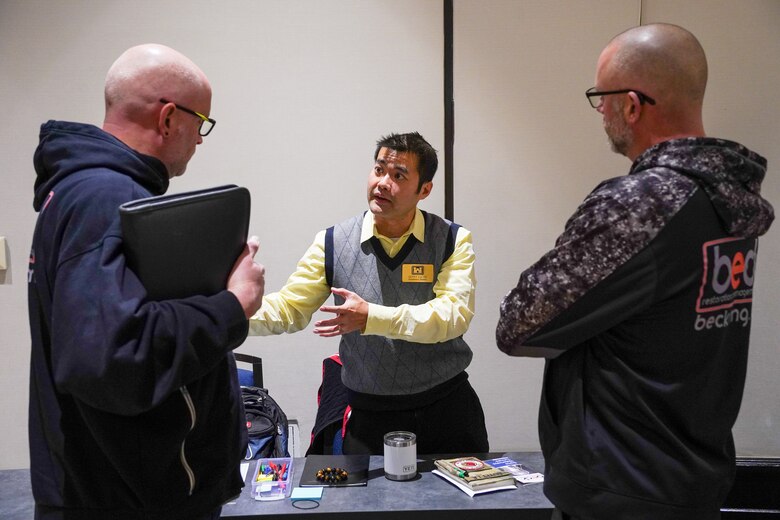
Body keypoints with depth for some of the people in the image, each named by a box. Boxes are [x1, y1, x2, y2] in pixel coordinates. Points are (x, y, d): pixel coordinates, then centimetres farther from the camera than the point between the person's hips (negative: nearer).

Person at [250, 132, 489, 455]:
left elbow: (453, 313, -20)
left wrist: (371, 317, -30)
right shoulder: (332, 243, -4)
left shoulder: (454, 241, -6)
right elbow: (287, 308, -1)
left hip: (447, 408, 1)